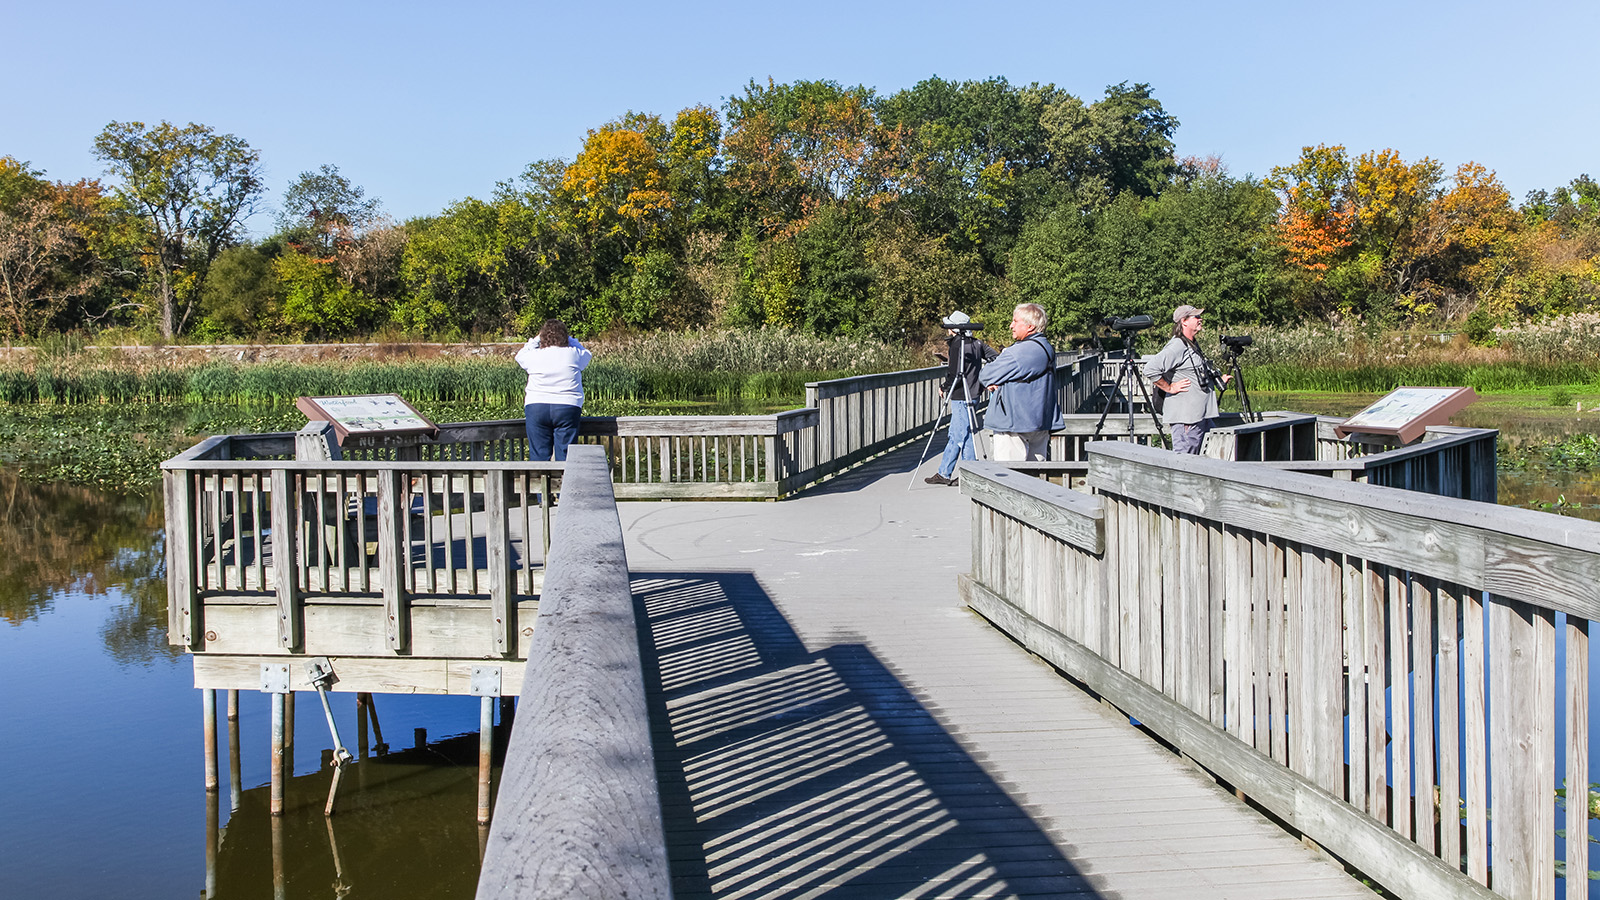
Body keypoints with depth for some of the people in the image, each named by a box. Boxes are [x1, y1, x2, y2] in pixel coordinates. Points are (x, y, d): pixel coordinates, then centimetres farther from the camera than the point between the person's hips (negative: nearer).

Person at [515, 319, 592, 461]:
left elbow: (520, 355, 26)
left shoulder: (534, 356, 3)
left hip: (536, 408, 0)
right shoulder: (573, 354, 2)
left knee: (538, 456, 3)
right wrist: (569, 339, 30)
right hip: (567, 407, 0)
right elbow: (588, 355, 26)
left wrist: (535, 339, 32)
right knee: (565, 456, 0)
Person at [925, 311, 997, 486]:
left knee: (962, 436, -2)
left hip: (962, 398, -9)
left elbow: (955, 374, -20)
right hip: (973, 394, 9)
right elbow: (995, 357, 9)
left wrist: (944, 387, -2)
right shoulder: (976, 343, 8)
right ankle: (944, 473, 20)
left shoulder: (957, 344, -15)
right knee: (955, 435, 14)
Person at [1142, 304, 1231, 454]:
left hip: (1201, 415, 10)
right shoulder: (1177, 346, -15)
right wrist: (1169, 388, -18)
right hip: (1185, 415, -10)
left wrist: (1218, 380, 22)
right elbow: (1150, 369, -25)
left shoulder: (1192, 345, 18)